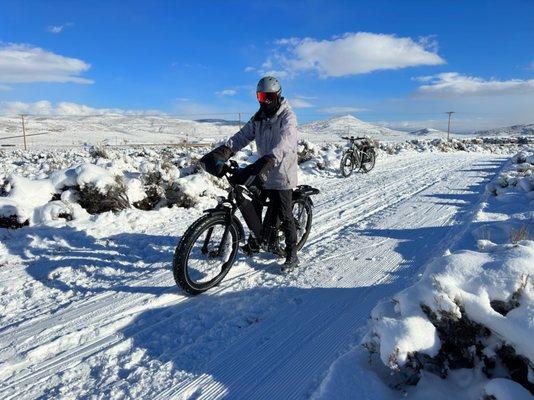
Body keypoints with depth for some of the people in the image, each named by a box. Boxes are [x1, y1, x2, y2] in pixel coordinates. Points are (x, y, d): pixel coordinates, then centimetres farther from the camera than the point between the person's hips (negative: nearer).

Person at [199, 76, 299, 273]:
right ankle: (254, 243, 35)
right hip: (263, 173, 7)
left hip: (281, 175, -7)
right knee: (253, 208, 14)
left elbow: (283, 146, -31)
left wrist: (261, 165, -46)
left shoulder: (287, 117, -14)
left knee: (284, 216, -1)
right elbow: (242, 136, -2)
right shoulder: (259, 117, 8)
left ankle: (292, 256, 12)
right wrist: (220, 152, -18)